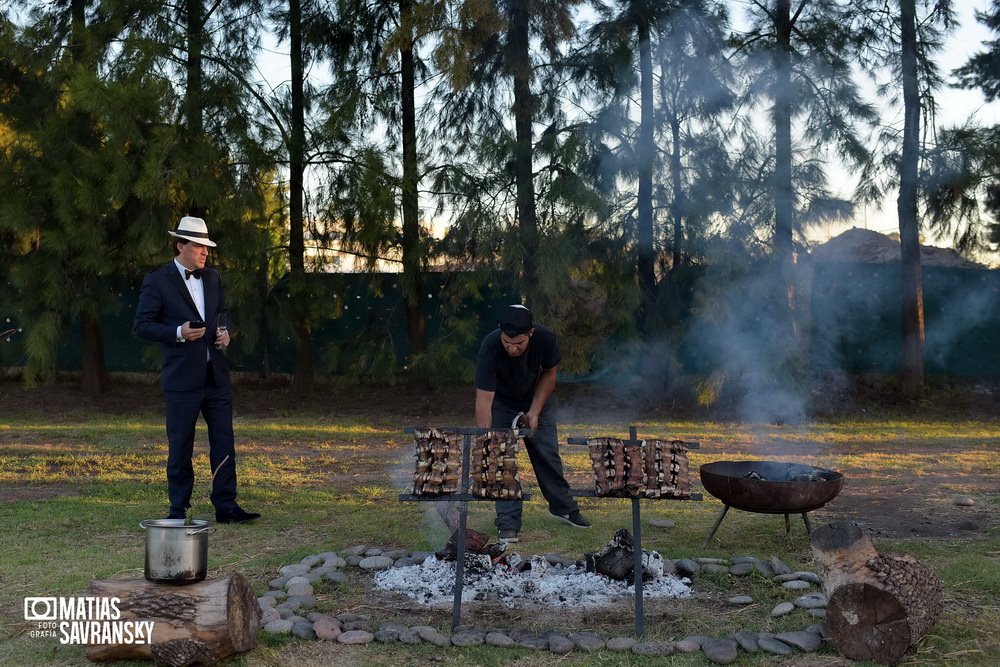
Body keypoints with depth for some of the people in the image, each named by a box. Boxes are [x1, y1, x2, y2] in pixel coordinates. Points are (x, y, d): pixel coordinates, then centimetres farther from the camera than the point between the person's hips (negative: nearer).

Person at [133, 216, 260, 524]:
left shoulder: (213, 278, 12)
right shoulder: (157, 282, -5)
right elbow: (141, 325, -5)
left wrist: (226, 333, 3)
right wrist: (178, 333, -18)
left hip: (217, 375, 5)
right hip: (181, 379, -5)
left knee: (224, 443, 5)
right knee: (180, 447, 4)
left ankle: (226, 505, 12)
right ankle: (178, 509, 16)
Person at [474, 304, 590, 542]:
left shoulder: (546, 339, -30)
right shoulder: (489, 347, -38)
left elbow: (550, 373, -9)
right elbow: (483, 402, -38)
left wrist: (534, 411, -16)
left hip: (534, 399, 2)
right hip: (500, 402, -2)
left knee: (547, 453, 5)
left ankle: (563, 507, 26)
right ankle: (508, 523, -4)